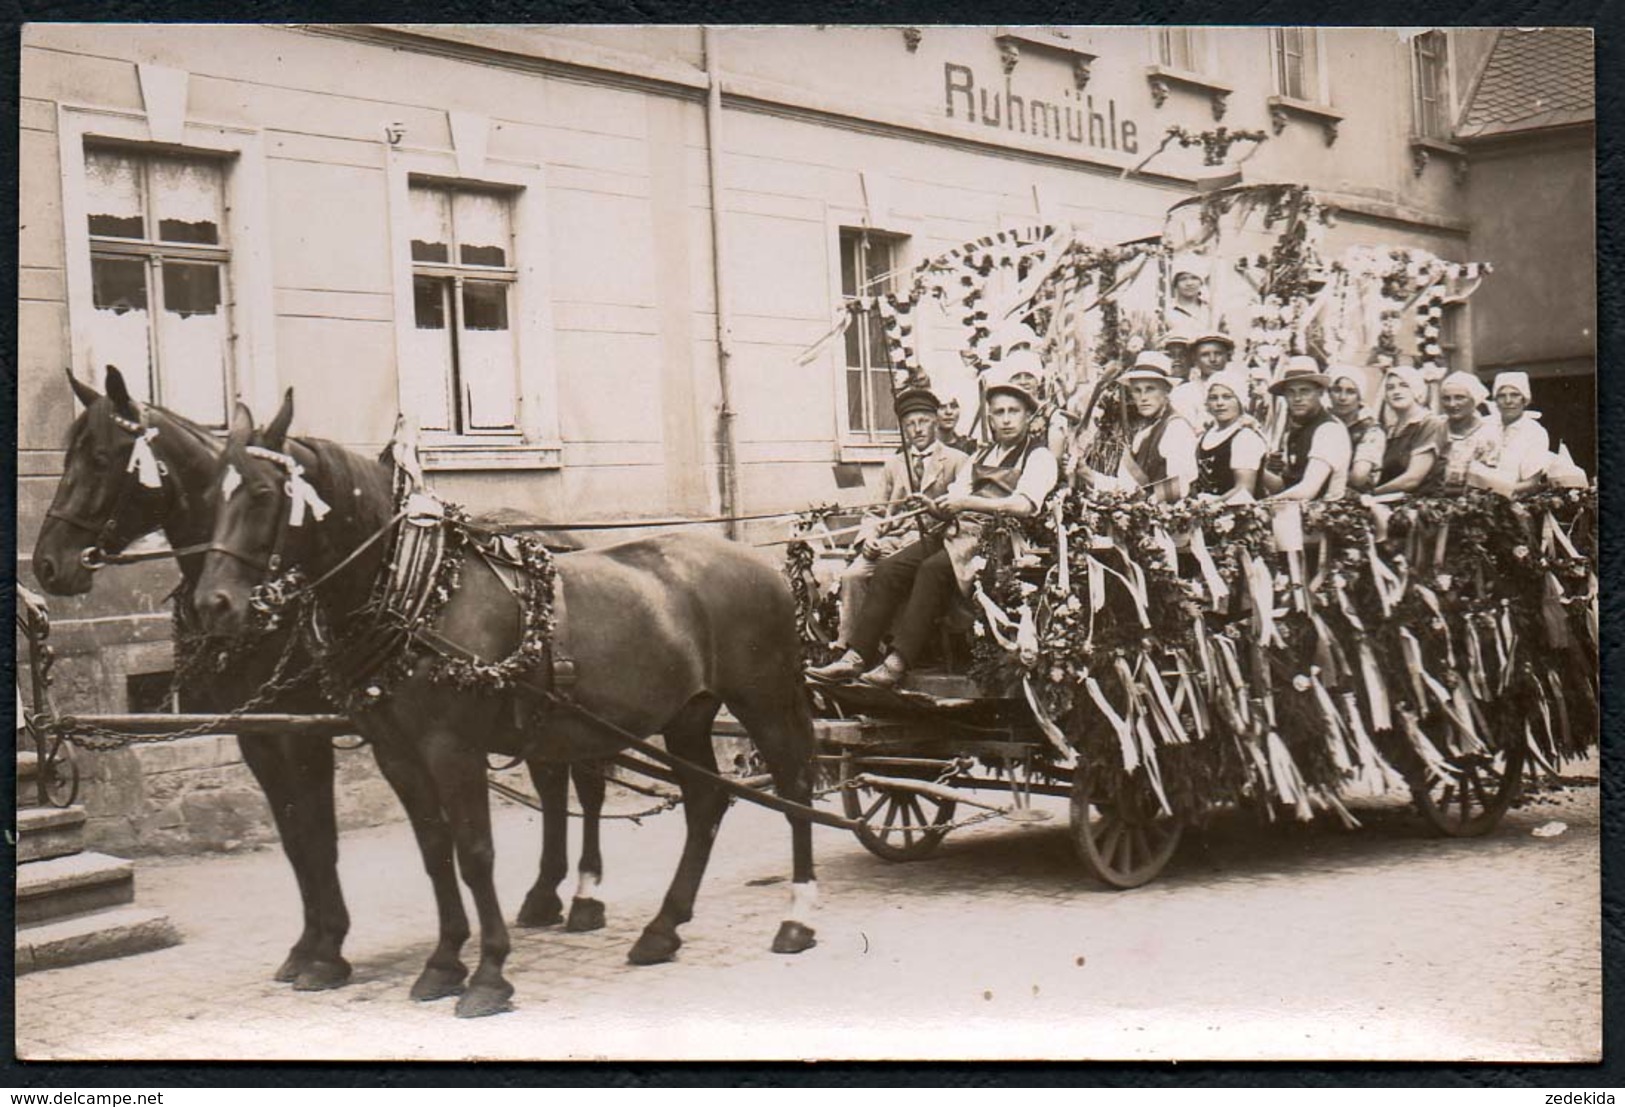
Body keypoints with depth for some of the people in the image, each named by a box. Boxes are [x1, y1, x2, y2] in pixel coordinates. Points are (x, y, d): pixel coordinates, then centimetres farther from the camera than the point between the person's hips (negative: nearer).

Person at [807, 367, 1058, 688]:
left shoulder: (1039, 457, 3)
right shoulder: (982, 455, 27)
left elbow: (1024, 504, -16)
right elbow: (954, 502, 19)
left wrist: (970, 502, -19)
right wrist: (934, 506, -3)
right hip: (963, 532, 7)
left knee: (934, 569, -33)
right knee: (889, 568, -13)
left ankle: (897, 663, -34)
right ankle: (855, 657, -18)